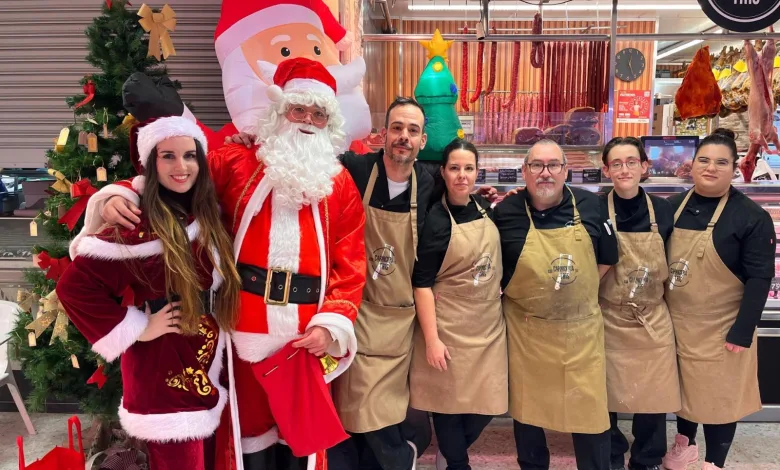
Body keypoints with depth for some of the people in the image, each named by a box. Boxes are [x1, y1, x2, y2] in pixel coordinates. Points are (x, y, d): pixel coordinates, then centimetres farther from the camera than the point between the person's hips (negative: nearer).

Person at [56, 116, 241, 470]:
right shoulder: (141, 226, -20)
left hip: (204, 367, 7)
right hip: (163, 368, -7)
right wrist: (136, 328, -18)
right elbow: (73, 285, -23)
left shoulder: (205, 217, 2)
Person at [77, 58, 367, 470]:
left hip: (308, 332, 1)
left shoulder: (340, 185, 5)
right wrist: (119, 195, -14)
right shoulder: (237, 165, 4)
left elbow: (350, 264, 1)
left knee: (302, 432, 14)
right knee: (251, 430, 14)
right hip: (246, 328, 0)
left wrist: (332, 323, -8)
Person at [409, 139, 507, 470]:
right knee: (449, 401, 7)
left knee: (486, 403, 11)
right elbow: (422, 283, -14)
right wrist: (431, 338, -17)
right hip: (450, 327, -5)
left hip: (489, 324, 6)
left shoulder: (486, 209, 4)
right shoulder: (435, 220, -13)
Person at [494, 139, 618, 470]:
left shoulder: (589, 205, -2)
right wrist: (524, 293, 0)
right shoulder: (505, 212, -7)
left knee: (590, 409, 8)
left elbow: (607, 258, 9)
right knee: (527, 406, 15)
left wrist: (577, 291, 6)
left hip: (581, 328, 1)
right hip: (527, 330, -1)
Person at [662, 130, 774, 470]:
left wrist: (742, 332, -15)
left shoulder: (751, 217, -12)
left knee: (719, 396, 9)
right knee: (683, 387, 20)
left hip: (720, 329, -4)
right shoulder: (672, 207, 0)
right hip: (676, 322, 4)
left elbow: (759, 279, -12)